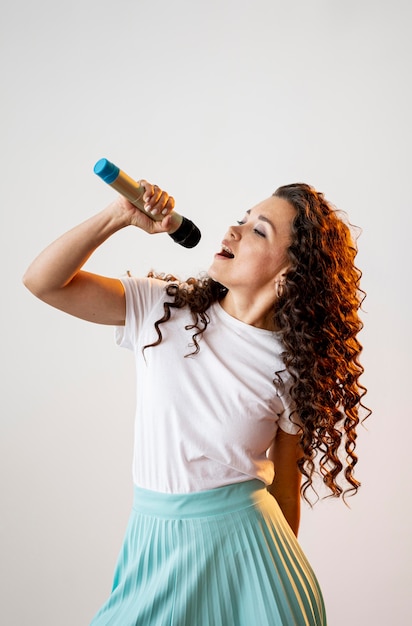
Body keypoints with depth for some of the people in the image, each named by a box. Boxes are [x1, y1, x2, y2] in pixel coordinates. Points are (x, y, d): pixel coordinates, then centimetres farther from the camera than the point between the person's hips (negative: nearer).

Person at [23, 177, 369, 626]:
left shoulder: (293, 365, -8)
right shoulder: (166, 309, -7)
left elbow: (286, 483, 0)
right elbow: (43, 282, -11)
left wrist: (285, 568, 8)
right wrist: (121, 215, -20)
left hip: (244, 534, -1)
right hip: (156, 535, 2)